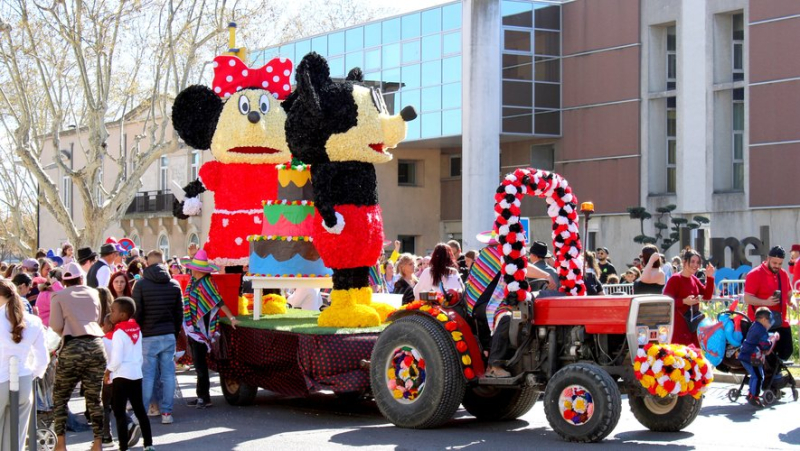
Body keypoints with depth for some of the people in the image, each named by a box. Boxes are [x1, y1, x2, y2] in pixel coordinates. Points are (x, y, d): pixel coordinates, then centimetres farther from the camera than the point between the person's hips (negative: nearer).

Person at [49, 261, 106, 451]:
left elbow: (56, 325, -3)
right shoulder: (93, 293, 12)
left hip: (72, 348, -3)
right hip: (96, 345, 3)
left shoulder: (59, 296, 2)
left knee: (60, 397, 9)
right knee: (94, 398, 8)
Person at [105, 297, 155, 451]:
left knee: (119, 413, -1)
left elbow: (116, 359, -19)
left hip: (121, 376, -8)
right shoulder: (137, 330, 8)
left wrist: (108, 371, -4)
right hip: (137, 374, 8)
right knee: (140, 410, 15)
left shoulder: (119, 333, -15)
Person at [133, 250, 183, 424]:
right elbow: (179, 313, 10)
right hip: (169, 336, 3)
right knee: (168, 374, 5)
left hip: (149, 336, -3)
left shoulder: (141, 285, -7)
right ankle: (166, 412, 6)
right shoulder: (174, 285, 6)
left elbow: (137, 313, -6)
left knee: (147, 375, 0)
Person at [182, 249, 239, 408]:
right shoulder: (195, 281, 9)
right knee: (198, 362, 13)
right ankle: (201, 396, 19)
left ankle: (204, 397, 1)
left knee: (200, 363, -5)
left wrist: (231, 318, -22)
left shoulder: (206, 283, -15)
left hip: (200, 329, -9)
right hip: (193, 328, 9)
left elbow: (219, 301, -18)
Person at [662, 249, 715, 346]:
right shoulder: (675, 279, -10)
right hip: (678, 326, -8)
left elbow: (707, 296, 10)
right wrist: (684, 301, -24)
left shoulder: (694, 280, 14)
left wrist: (709, 277, 2)